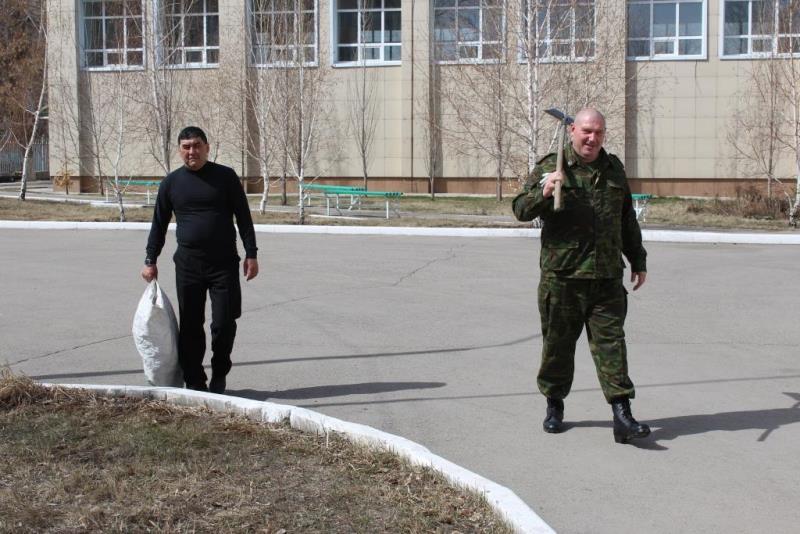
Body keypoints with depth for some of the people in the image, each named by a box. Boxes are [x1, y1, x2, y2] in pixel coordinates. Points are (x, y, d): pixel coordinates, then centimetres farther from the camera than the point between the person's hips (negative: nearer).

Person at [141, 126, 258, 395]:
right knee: (190, 326, 3)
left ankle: (219, 375, 19)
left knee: (224, 323, -3)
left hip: (224, 262, -2)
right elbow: (159, 224, 13)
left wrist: (251, 254, -3)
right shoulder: (171, 182, 7)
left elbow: (243, 217, 3)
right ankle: (195, 381, 13)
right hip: (188, 264, 2)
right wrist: (150, 260, 7)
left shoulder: (225, 177, 1)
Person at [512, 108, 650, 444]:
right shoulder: (550, 166, 0)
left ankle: (622, 415, -4)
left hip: (607, 277, 3)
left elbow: (627, 220, 26)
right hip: (561, 276, -3)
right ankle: (554, 404, 26)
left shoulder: (613, 169, 16)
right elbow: (521, 210, -8)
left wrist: (638, 261, 25)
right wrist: (543, 193, -27)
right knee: (558, 343, 7)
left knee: (610, 342, -2)